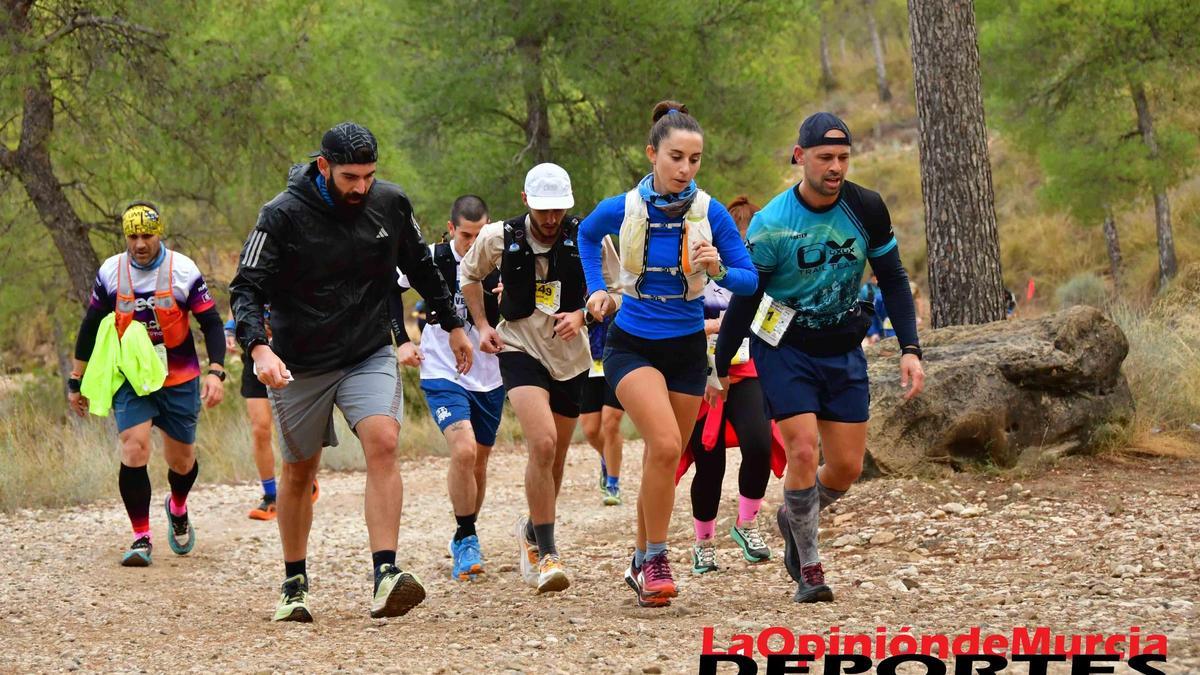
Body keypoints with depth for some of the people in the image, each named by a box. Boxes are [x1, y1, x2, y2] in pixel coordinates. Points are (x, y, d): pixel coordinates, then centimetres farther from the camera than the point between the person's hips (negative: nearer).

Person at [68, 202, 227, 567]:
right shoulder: (110, 273, -4)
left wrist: (216, 372, -18)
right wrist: (77, 381, 9)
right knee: (134, 448, -19)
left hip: (179, 380, 0)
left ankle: (178, 508, 43)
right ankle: (141, 538, -12)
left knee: (182, 462, 8)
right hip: (130, 379, 0)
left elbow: (211, 323, -5)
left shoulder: (184, 271, -9)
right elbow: (90, 328, 7)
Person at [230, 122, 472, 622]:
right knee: (299, 471, 9)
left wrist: (452, 325, 21)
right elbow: (246, 289, -15)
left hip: (371, 354, 1)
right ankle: (295, 585, 27)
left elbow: (421, 267, 14)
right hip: (300, 365, -1)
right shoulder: (283, 216, -15)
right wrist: (259, 347, -32)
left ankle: (385, 576, -28)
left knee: (382, 442, -22)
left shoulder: (391, 203, -3)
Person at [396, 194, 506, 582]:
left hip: (489, 379, 3)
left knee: (478, 464, 12)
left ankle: (465, 539, 34)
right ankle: (466, 540, -10)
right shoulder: (432, 260, -10)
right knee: (463, 451, -23)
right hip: (442, 375, -3)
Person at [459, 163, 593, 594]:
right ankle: (546, 554, -18)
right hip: (519, 348, -2)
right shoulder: (498, 238, -7)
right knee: (542, 443, -23)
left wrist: (582, 315, -13)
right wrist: (482, 325, 4)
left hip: (571, 357, 2)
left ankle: (532, 531, 40)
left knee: (555, 459, 13)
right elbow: (469, 275, 13)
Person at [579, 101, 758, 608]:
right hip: (632, 345, -2)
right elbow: (587, 235, 15)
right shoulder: (621, 210, -9)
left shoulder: (711, 214, -10)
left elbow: (750, 280, -6)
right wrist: (596, 289, 7)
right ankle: (656, 559, -11)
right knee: (665, 444, -23)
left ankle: (641, 561, 30)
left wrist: (720, 270, -25)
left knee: (664, 458, 10)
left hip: (687, 350, 2)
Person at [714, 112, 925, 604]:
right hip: (785, 347, -4)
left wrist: (910, 349, -7)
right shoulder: (771, 224, -17)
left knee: (847, 467, 2)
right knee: (803, 452, -17)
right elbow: (744, 300, -7)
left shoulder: (866, 209, -8)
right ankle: (808, 568, -1)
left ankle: (793, 518, 33)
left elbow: (892, 279, 2)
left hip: (843, 349, 4)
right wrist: (719, 369, -2)